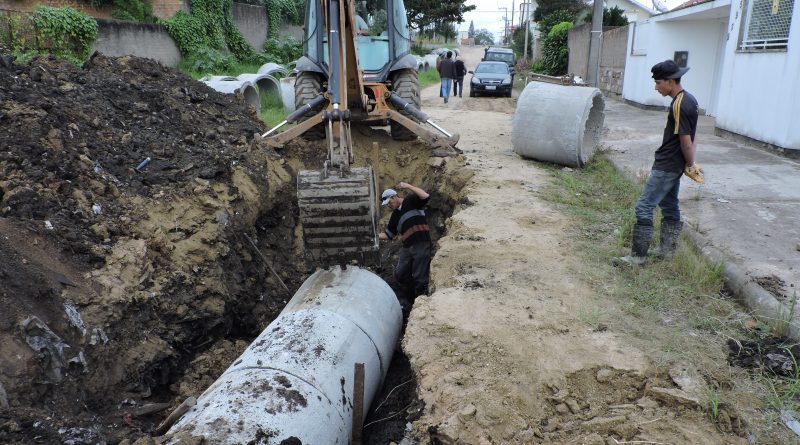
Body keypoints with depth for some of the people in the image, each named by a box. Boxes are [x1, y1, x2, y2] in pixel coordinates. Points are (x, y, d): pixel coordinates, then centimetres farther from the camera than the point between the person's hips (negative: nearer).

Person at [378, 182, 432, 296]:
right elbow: (388, 235, 24)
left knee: (420, 277, -4)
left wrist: (408, 186, -15)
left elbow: (425, 196, -16)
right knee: (399, 275, 6)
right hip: (407, 247, 7)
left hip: (421, 244, -7)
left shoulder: (411, 201, 3)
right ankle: (417, 287, 28)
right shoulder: (395, 215, 21)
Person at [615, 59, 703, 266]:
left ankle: (638, 256, -3)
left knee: (644, 207, -8)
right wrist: (690, 164, 9)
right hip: (675, 165, 10)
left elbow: (686, 141, -19)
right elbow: (690, 138, 13)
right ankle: (667, 250, 29)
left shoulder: (679, 105, -21)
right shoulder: (689, 100, 10)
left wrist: (690, 165, -5)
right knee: (669, 206, 17)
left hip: (666, 166, -10)